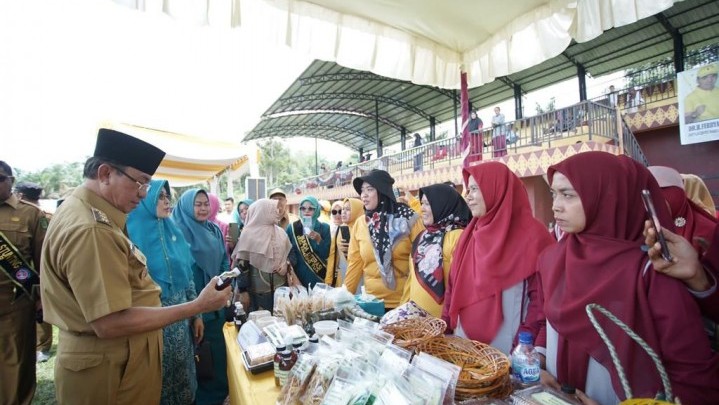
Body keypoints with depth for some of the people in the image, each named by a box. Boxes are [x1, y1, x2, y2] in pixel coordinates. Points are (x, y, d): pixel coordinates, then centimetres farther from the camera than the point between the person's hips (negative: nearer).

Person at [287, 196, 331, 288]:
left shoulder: (324, 227, -1)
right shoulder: (292, 228, -1)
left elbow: (326, 254, -4)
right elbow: (288, 253, 2)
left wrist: (318, 240, -19)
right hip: (299, 275, 0)